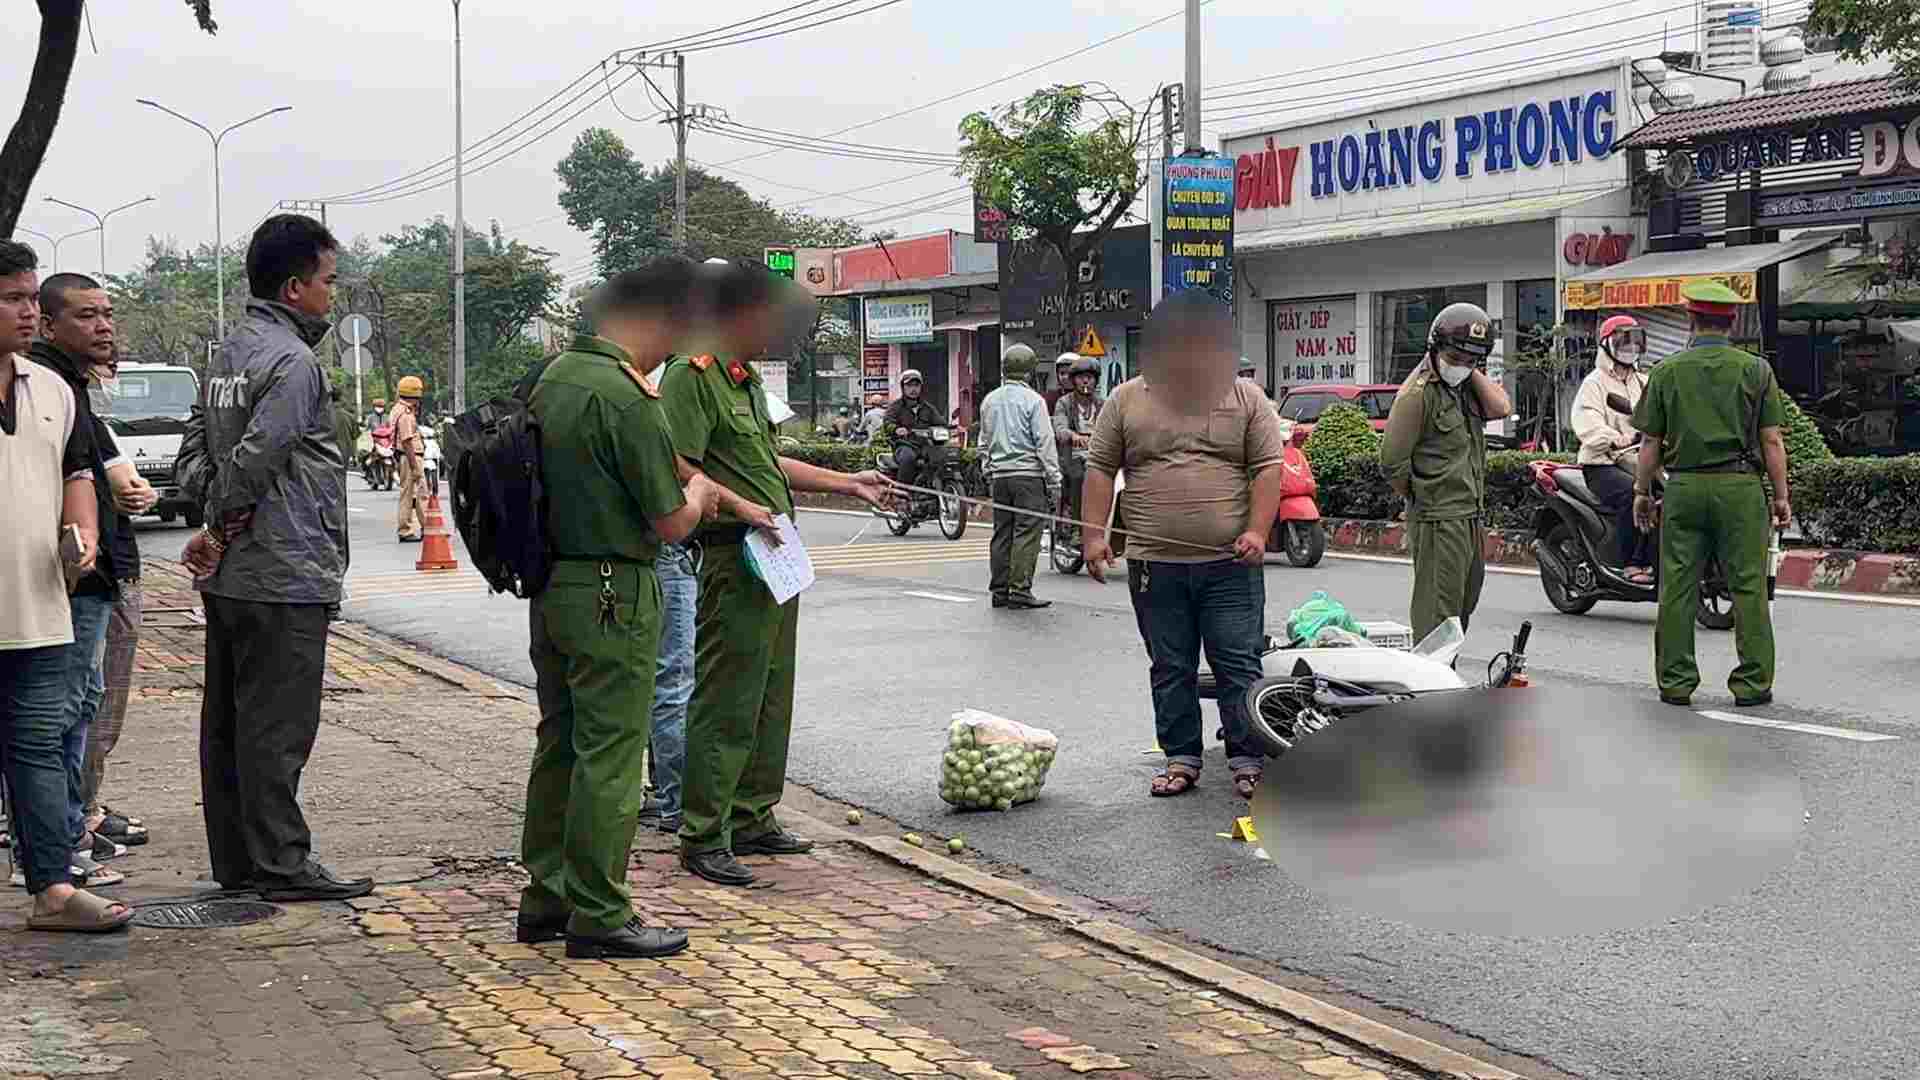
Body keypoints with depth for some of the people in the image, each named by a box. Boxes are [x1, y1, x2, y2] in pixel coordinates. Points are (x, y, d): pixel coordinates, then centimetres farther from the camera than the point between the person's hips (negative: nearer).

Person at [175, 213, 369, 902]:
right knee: (277, 727, -3)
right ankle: (282, 864, 3)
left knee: (228, 720, 12)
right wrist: (222, 528, -7)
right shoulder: (293, 362, -15)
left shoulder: (228, 354, 14)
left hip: (229, 582, 9)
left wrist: (216, 525, 3)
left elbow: (193, 452, 14)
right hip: (286, 577, -9)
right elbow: (251, 459, -22)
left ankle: (236, 861, 20)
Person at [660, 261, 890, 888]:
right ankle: (703, 837, -1)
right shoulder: (692, 376, -12)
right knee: (725, 702, -7)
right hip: (734, 556, -10)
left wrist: (847, 483, 29)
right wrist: (739, 507, -24)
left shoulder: (748, 378, 19)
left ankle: (752, 820, 25)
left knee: (771, 699, 15)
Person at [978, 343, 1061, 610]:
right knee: (1027, 533, -5)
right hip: (1028, 473, -6)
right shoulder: (1033, 400, -8)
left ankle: (999, 590, 14)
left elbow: (984, 443, 17)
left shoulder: (989, 400, 11)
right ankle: (1020, 591, -8)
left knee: (1002, 532, 11)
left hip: (999, 475, 6)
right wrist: (1054, 480, -6)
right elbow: (1045, 443, -9)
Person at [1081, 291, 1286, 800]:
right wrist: (1095, 533, -2)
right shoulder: (1127, 401, 7)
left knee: (1238, 665, 0)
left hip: (1230, 565, -1)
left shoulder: (1248, 400, 5)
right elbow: (1101, 469, 7)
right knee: (1170, 670, 9)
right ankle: (1181, 759, 18)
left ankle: (1248, 762, 7)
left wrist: (1256, 531, -12)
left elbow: (1267, 468, 0)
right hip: (1155, 566, 2)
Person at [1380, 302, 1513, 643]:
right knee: (1437, 615, -8)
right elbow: (1393, 461, -16)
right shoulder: (1419, 392, -13)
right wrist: (1419, 499, -5)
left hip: (1472, 519, 9)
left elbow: (1501, 407, -5)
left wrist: (1472, 371, -5)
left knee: (1463, 607, 17)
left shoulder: (1466, 387, 13)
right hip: (1440, 521, -9)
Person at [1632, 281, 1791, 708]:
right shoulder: (1755, 369, 1)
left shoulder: (1666, 371, 4)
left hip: (1684, 487, 1)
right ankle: (1753, 683, 4)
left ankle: (1675, 681, 9)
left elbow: (1650, 441, 4)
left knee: (1677, 587, 5)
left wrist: (1642, 490, 14)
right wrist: (1781, 495, 5)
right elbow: (1771, 440, -1)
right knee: (1748, 586, 3)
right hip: (1740, 485, -1)